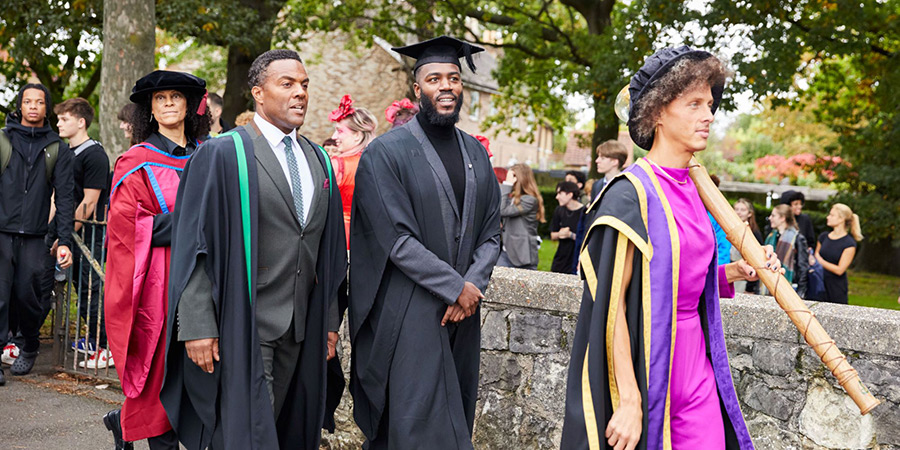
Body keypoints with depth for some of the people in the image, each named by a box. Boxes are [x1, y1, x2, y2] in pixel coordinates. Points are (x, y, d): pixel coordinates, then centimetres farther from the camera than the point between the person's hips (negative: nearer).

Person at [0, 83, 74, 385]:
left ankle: (30, 348, 28)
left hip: (34, 238, 0)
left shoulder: (57, 150, 8)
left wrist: (64, 242, -5)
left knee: (26, 295, 5)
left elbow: (64, 198, 4)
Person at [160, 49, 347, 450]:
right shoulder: (222, 154, -6)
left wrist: (330, 321, 11)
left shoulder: (318, 161, 12)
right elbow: (193, 245, -10)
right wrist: (197, 326, -16)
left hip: (301, 328, 6)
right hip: (242, 326, -6)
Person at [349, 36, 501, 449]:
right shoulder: (386, 152, -8)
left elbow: (491, 232, 10)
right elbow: (397, 239, -15)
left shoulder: (475, 153, 11)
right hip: (407, 317, -6)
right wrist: (457, 288, -14)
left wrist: (473, 285, -7)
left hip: (461, 310, 6)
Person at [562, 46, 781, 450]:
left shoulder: (690, 190, 8)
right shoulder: (632, 192, -15)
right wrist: (629, 400, -21)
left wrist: (733, 272, 4)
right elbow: (611, 303, -19)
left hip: (694, 357, 7)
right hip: (644, 363, -7)